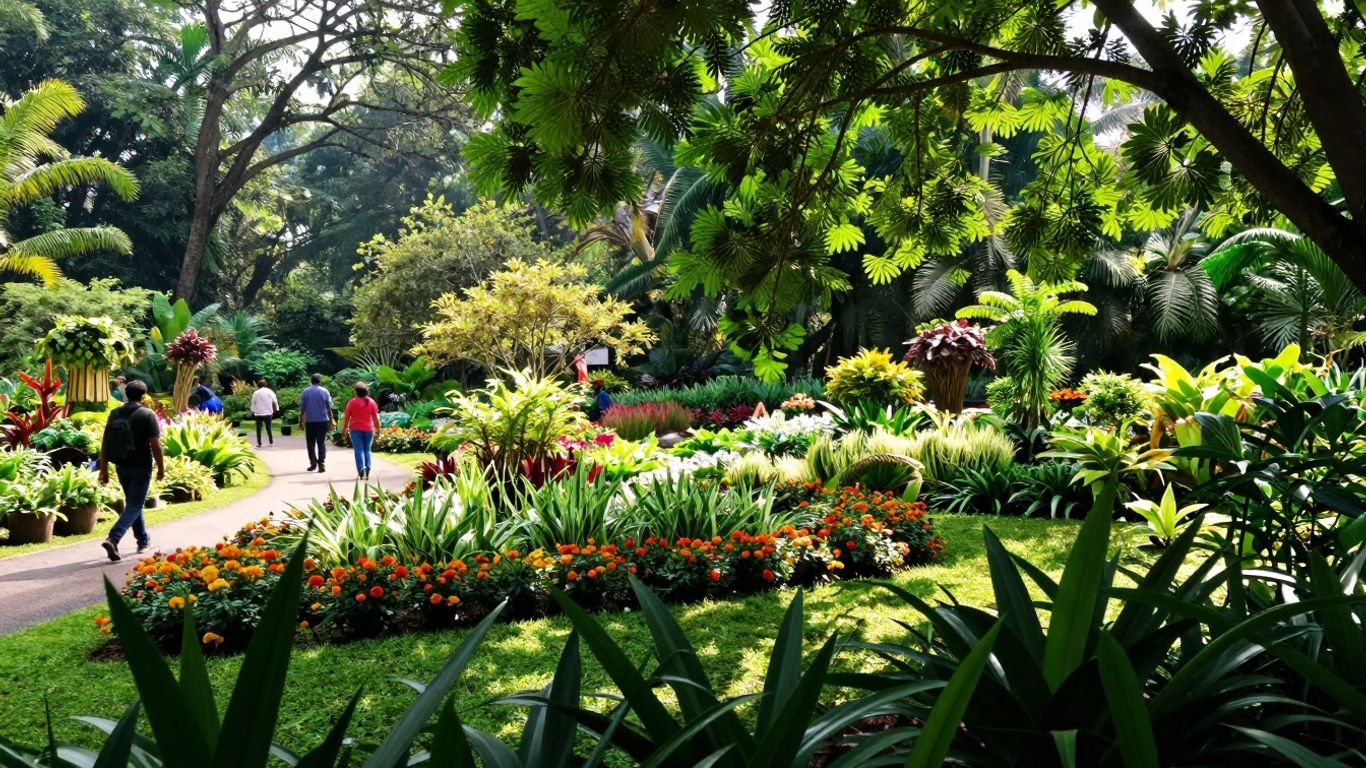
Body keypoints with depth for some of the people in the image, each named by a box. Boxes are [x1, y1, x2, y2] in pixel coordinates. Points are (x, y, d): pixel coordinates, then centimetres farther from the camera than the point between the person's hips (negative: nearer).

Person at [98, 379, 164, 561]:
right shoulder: (147, 415, -12)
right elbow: (155, 445, -14)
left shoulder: (114, 414, 3)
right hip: (141, 468, -5)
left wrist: (104, 470, 7)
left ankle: (143, 540, 30)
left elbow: (104, 444, 2)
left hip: (122, 467, 5)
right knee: (134, 506, -2)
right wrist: (161, 468, -3)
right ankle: (113, 539, -20)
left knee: (132, 502, 20)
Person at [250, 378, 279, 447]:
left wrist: (253, 411, 11)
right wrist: (277, 409, 11)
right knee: (268, 428, 10)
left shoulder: (256, 393, -3)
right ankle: (271, 442, 11)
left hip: (259, 414, -1)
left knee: (259, 429, 6)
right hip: (268, 413, 1)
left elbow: (253, 403, 2)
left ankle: (259, 443, 4)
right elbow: (275, 401, 1)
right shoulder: (270, 392, -1)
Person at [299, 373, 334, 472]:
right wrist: (331, 421, 6)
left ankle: (313, 462, -1)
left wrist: (301, 421, 6)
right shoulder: (325, 392, 0)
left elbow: (302, 409, 0)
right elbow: (329, 408, 0)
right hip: (323, 421, 0)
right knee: (321, 443, 4)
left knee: (311, 443, 10)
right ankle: (321, 464, -3)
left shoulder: (306, 392, 0)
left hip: (310, 422, 0)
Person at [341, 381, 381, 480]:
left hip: (356, 429, -2)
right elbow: (376, 418, 2)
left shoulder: (352, 402, -4)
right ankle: (367, 472, 2)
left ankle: (361, 473, -13)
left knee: (358, 451, -2)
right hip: (368, 429, 2)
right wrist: (378, 430, 9)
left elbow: (346, 416, -1)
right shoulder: (372, 402, 2)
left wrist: (344, 428, 10)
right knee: (367, 450, 11)